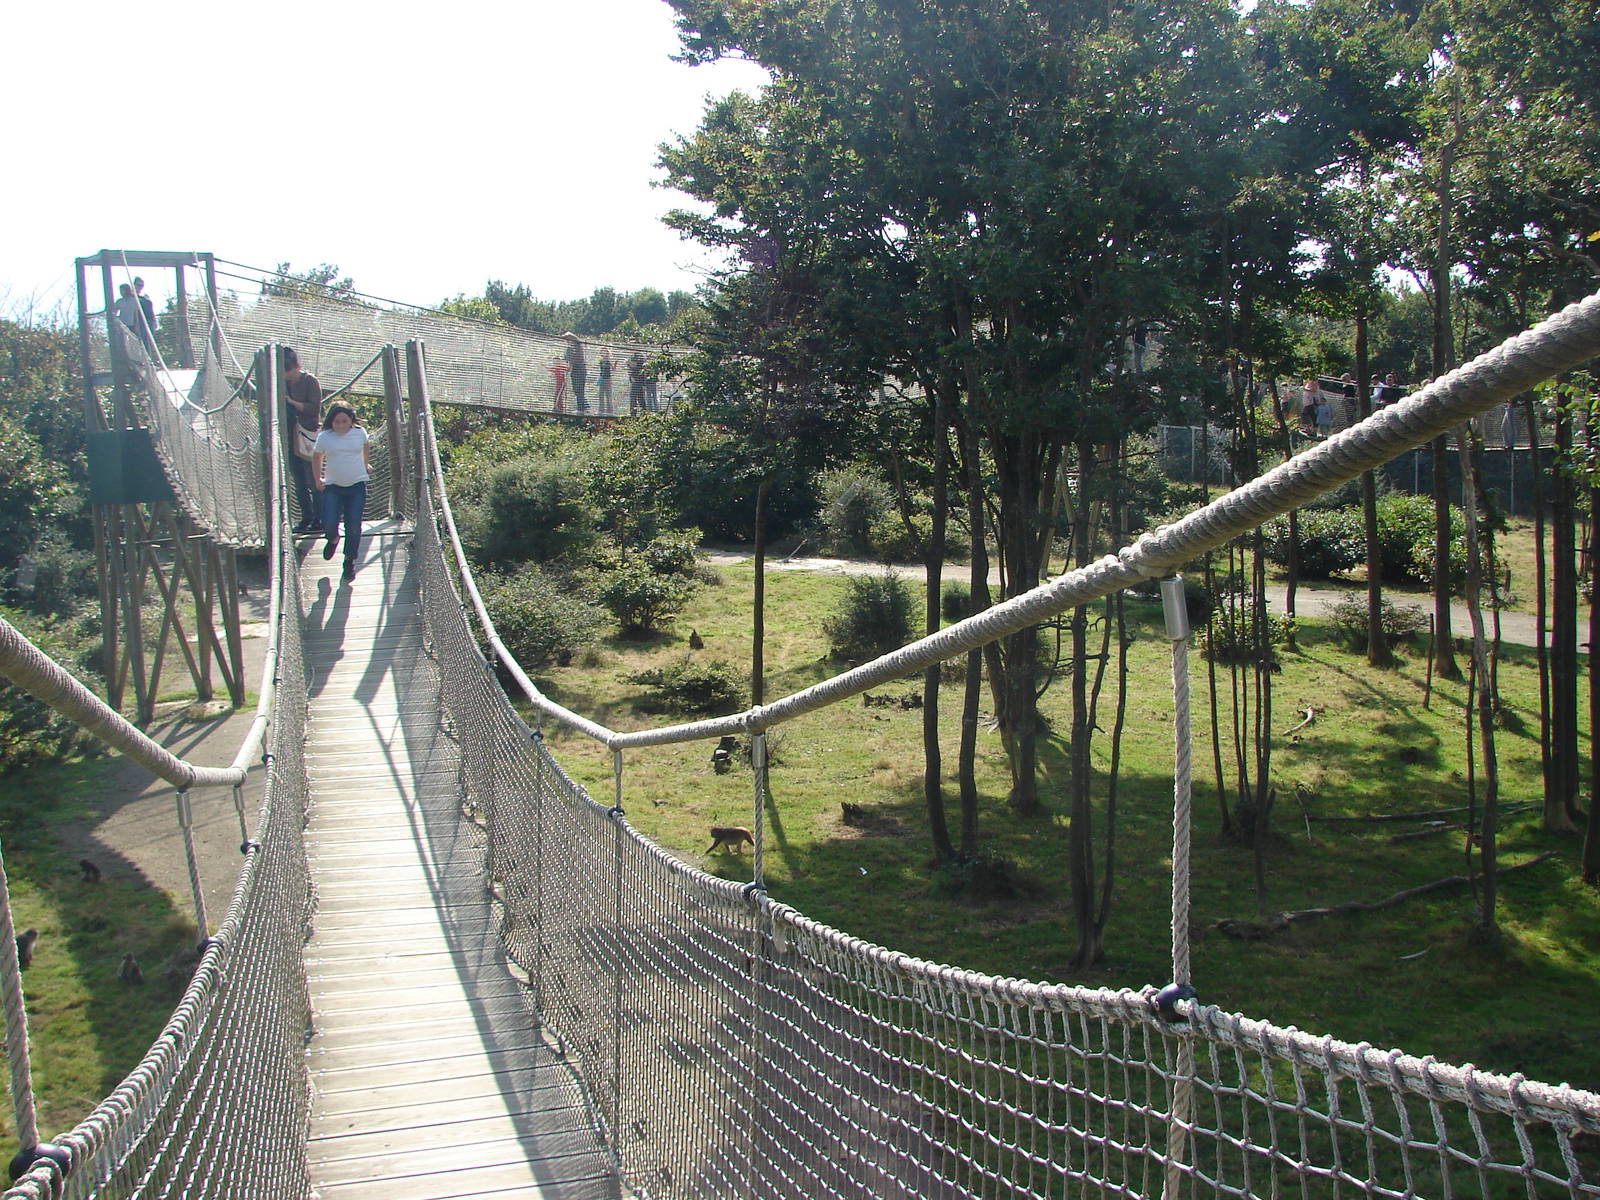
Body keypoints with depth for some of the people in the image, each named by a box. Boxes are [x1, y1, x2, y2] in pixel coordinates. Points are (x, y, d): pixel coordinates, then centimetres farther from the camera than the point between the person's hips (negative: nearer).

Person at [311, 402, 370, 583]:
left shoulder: (360, 433, -1)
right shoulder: (324, 437, -4)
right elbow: (316, 458, 13)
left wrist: (365, 466, 33)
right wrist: (317, 480, 11)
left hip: (357, 486, 0)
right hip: (333, 486, 0)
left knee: (353, 527, -2)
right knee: (328, 524, -11)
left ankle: (350, 561, 16)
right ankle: (333, 539, 27)